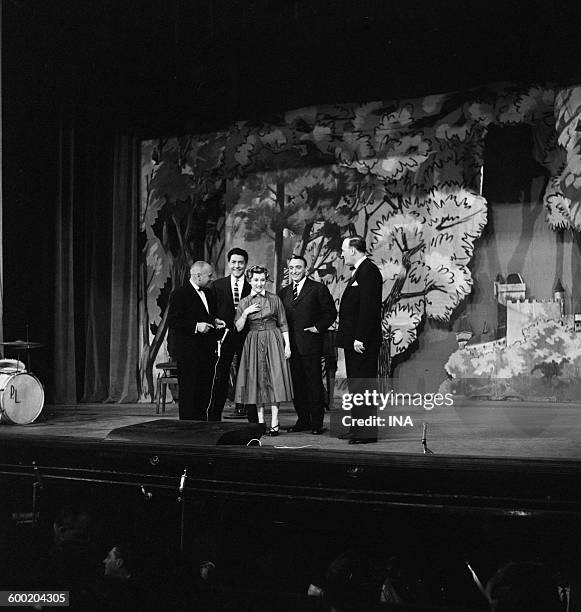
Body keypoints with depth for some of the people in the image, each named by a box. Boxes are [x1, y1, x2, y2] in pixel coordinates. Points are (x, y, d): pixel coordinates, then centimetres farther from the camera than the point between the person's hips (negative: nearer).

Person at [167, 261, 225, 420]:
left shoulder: (208, 294, 17)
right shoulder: (180, 294, -8)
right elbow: (172, 322, -14)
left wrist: (214, 322, 9)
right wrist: (196, 326, -21)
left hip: (208, 352, 8)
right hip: (189, 352, -8)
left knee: (205, 392, 9)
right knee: (189, 392, -4)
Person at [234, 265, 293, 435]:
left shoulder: (275, 299, 4)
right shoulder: (244, 303, 6)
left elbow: (283, 324, 5)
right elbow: (238, 328, 3)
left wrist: (287, 345, -3)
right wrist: (245, 313, -12)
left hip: (273, 342, -2)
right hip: (253, 344, 2)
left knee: (274, 379, -8)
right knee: (257, 381, 2)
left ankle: (274, 422, -7)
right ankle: (260, 420, 8)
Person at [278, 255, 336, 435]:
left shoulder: (318, 289, 1)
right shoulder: (283, 292, 16)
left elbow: (331, 312, 0)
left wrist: (319, 327, -10)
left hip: (310, 344, -5)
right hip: (291, 345, 5)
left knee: (314, 384, -3)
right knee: (296, 384, 7)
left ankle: (317, 422, 2)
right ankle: (303, 420, 15)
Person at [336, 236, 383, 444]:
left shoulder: (368, 271, -14)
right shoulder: (359, 271, 19)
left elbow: (368, 308, -21)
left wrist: (360, 338, -24)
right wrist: (350, 337, 16)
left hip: (362, 342, -11)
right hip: (354, 340, 11)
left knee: (362, 385, -7)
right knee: (355, 384, 14)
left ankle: (367, 432, -4)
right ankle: (358, 429, 20)